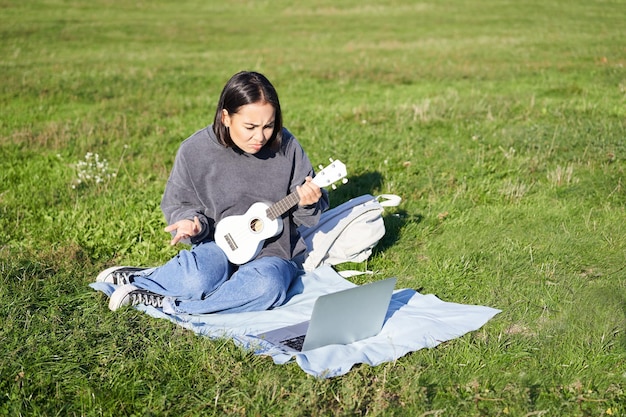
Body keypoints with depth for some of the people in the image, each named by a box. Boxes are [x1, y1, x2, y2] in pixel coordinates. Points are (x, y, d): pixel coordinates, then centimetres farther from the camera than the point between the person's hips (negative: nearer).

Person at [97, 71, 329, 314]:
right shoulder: (194, 151, -8)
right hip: (219, 244, -1)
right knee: (198, 280, -37)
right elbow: (177, 204, 4)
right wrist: (193, 222, -18)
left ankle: (165, 303, -19)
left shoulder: (286, 147, -6)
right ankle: (138, 279, -5)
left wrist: (308, 204, -20)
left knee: (267, 286, -35)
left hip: (274, 251, 1)